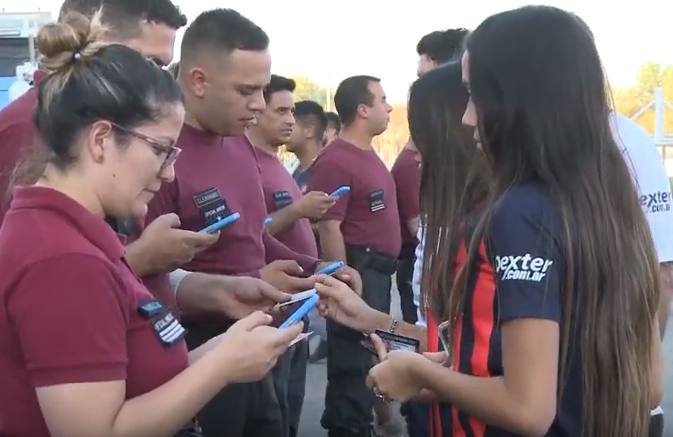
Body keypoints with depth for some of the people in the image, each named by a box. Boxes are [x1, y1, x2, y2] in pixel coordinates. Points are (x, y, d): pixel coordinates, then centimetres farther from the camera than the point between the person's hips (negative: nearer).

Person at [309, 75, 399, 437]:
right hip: (358, 269, -10)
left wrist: (381, 268, 19)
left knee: (370, 356, 19)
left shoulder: (369, 154, 13)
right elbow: (329, 229, -22)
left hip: (379, 270, 10)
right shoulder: (336, 160, -17)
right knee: (353, 362, -2)